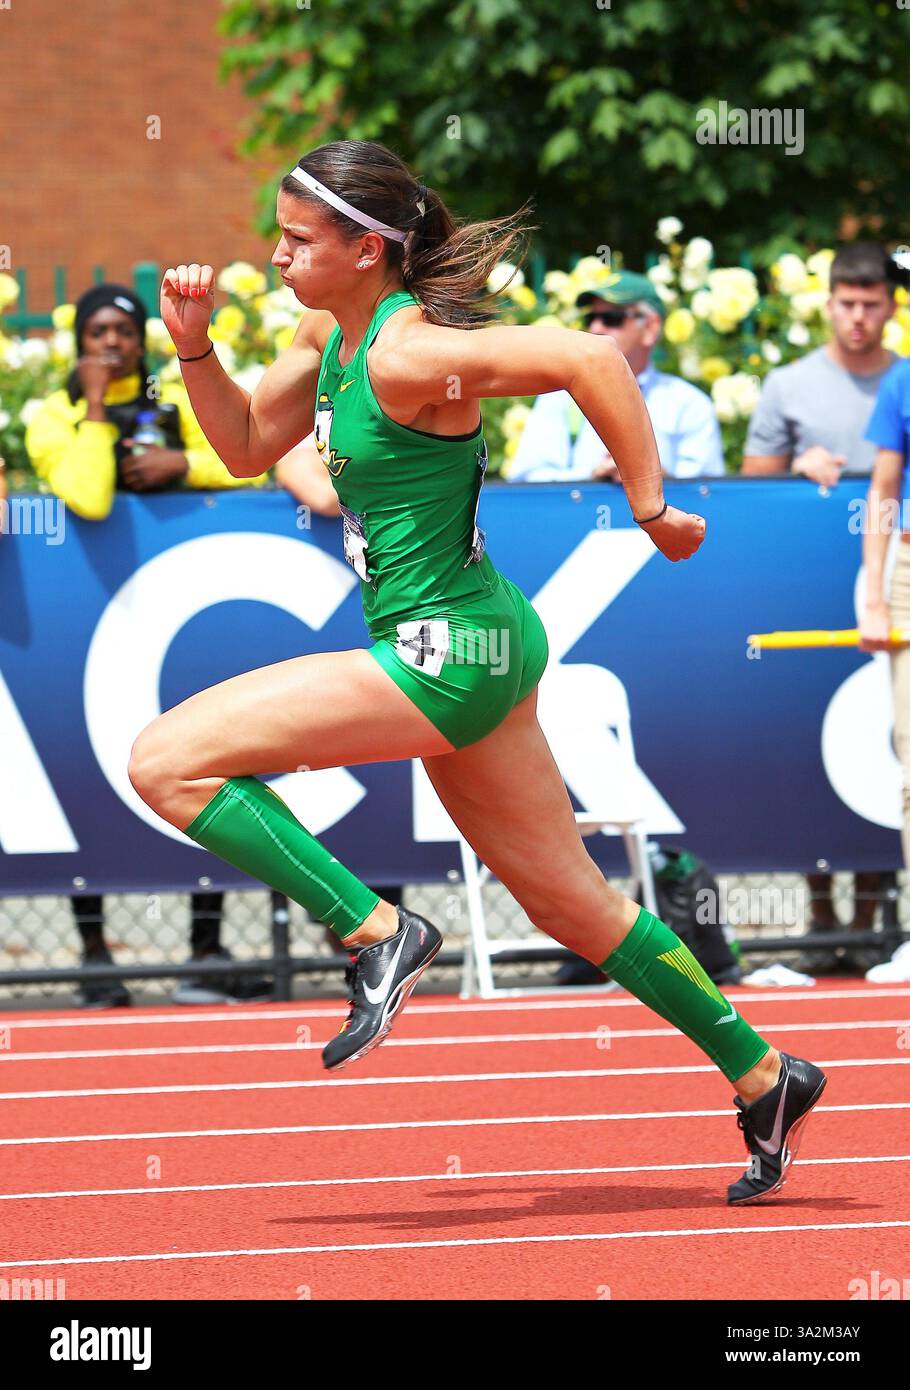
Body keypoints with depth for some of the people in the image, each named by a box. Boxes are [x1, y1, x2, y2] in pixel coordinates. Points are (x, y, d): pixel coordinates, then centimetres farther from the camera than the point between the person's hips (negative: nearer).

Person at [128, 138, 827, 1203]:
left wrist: (650, 506, -22)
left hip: (445, 652, -10)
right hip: (463, 646, 10)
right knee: (567, 898, 18)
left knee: (167, 761, -12)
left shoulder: (405, 355, -19)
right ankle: (763, 1081, 26)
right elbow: (248, 447, 21)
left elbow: (589, 357, -29)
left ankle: (378, 935, -10)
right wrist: (194, 346, 6)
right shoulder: (330, 333, 8)